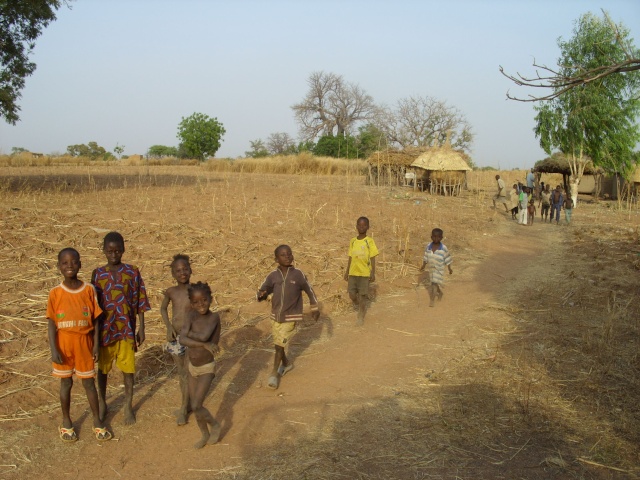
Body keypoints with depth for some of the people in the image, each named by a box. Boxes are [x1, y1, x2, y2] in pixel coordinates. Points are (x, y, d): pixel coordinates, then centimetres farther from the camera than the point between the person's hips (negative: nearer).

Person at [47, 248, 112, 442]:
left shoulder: (89, 289, -6)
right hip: (63, 344, 0)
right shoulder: (55, 293, -7)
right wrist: (54, 350, -11)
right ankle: (66, 422, 28)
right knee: (66, 383, 13)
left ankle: (97, 421, 23)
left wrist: (96, 345, -3)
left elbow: (96, 320, -1)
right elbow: (51, 323, -5)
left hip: (84, 343, 0)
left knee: (89, 382, 10)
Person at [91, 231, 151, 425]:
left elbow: (140, 302, 0)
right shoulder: (98, 274, -1)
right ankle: (102, 404, 32)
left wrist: (141, 328, -1)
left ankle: (128, 406, 21)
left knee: (128, 368, 6)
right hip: (104, 329, 1)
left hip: (127, 329, -1)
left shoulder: (133, 272, -4)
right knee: (102, 368, 14)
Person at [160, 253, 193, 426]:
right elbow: (163, 309, 13)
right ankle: (186, 403, 28)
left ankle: (183, 408, 13)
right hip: (175, 337, 3)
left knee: (187, 373, 3)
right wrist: (168, 326, -1)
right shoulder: (170, 291, -3)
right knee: (181, 372, 14)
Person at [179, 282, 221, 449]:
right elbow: (183, 340, -21)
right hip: (192, 367, 5)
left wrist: (189, 332, -17)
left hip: (207, 368, -5)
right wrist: (204, 344, -28)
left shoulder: (214, 317, -19)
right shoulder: (190, 316, -9)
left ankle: (214, 425, 18)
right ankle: (205, 435, 35)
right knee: (194, 405, 14)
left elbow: (204, 336, -34)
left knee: (196, 406, -10)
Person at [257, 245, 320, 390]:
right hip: (275, 316, 3)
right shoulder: (273, 276, -7)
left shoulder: (298, 274, -12)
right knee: (278, 344, 15)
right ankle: (286, 363, 42)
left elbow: (309, 290, 1)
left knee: (280, 344, -6)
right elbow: (262, 291, -3)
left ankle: (274, 372, 11)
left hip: (291, 316, -3)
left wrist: (315, 308, 8)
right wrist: (261, 295, -28)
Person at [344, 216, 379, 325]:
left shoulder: (369, 241, -7)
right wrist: (347, 271, 11)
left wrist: (373, 273, -11)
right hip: (353, 272, 4)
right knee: (352, 295, 5)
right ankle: (358, 305, 36)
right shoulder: (352, 241, 5)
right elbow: (350, 258, 11)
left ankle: (361, 316, 18)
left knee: (362, 295, 2)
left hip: (364, 273, -4)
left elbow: (372, 258, -7)